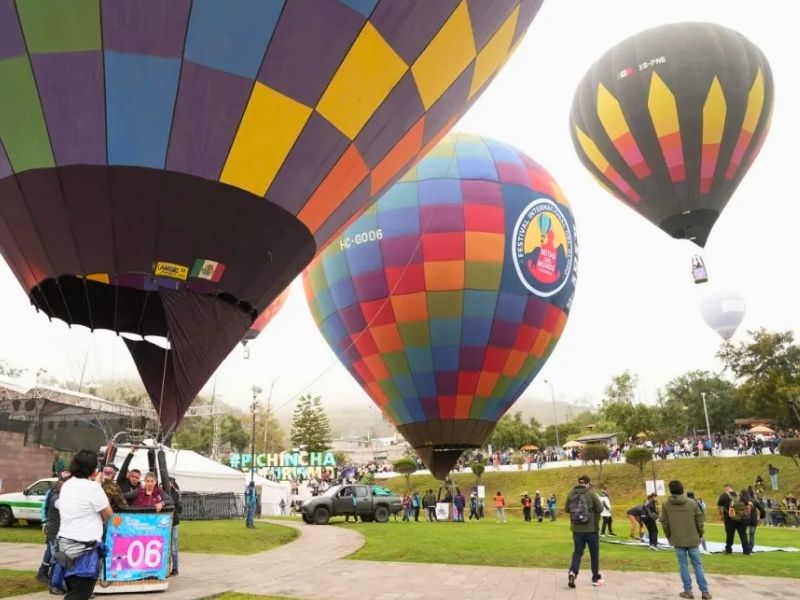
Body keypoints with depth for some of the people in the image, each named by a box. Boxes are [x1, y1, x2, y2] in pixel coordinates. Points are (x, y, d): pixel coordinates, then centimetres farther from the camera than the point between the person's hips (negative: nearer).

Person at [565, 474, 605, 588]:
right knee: (594, 553, 12)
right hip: (591, 528, -3)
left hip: (576, 529, 3)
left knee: (577, 552, 9)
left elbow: (566, 509, 9)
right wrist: (592, 509, 12)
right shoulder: (591, 493, -10)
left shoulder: (571, 493, 1)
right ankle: (596, 578, 21)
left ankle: (572, 572, -14)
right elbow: (600, 509, -8)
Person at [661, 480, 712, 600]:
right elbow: (700, 520, -3)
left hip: (677, 540, -1)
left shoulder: (666, 505, -6)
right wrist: (700, 535, 12)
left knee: (683, 565, 8)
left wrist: (669, 537, 12)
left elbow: (664, 523, -2)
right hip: (693, 539, 1)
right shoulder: (692, 503, -6)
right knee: (697, 565, 10)